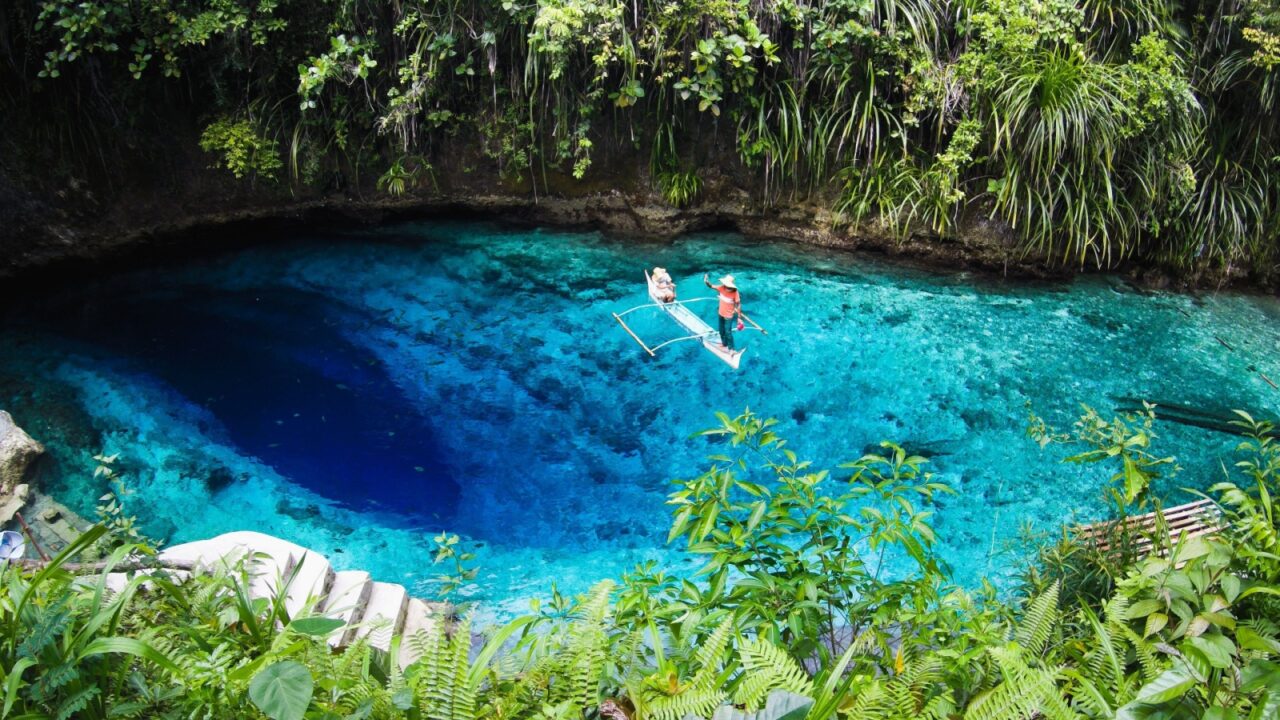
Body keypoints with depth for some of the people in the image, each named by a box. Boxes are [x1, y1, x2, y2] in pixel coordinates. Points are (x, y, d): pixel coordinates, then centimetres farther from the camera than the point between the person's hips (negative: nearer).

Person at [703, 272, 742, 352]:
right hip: (721, 314, 6)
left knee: (728, 332, -3)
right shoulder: (722, 288, -14)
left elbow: (738, 305, -20)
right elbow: (711, 286, -5)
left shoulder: (735, 292, -27)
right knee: (721, 330, 21)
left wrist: (739, 318, -18)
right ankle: (724, 344, 44)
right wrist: (706, 281, -27)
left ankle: (731, 348, 16)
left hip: (729, 316, -6)